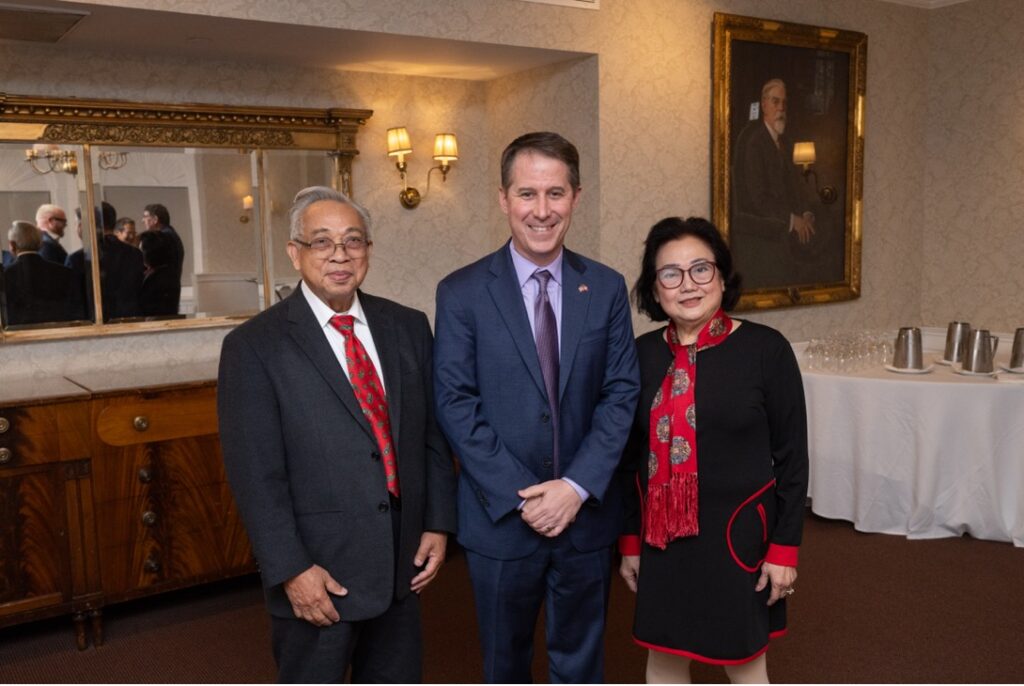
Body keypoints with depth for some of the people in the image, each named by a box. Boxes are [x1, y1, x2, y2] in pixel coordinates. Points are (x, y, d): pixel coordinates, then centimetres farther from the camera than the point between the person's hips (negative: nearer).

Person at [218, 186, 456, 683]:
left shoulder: (408, 327, 4)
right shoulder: (255, 346, -10)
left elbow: (433, 435, 8)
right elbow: (255, 473, -13)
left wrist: (437, 525, 3)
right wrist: (291, 570, -15)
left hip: (402, 563, 5)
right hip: (318, 574, -4)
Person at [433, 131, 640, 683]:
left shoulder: (606, 288, 0)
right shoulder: (461, 293, -7)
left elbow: (621, 393, -2)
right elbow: (456, 405, -10)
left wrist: (577, 486, -13)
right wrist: (520, 496, -15)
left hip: (586, 512, 2)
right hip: (500, 516, -2)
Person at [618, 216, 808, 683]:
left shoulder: (765, 349, -11)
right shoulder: (642, 353, -1)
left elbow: (792, 457, -6)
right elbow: (631, 456, 6)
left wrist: (784, 548, -7)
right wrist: (630, 541, 7)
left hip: (738, 534, -3)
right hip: (662, 537, 3)